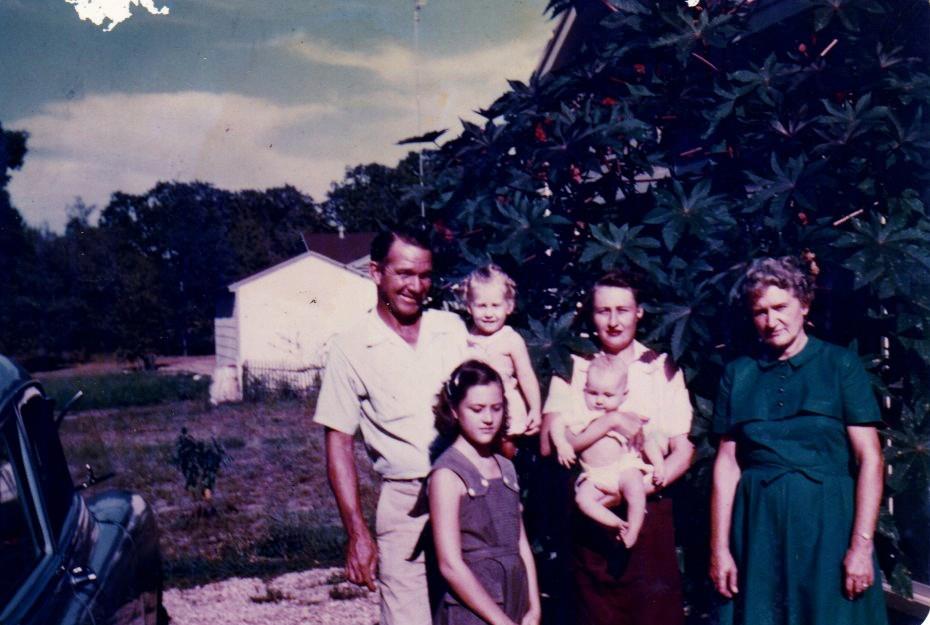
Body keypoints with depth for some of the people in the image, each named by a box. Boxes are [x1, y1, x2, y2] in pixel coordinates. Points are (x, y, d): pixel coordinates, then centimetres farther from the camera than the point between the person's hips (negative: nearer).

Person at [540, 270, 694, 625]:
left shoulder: (662, 369, 6)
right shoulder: (573, 370, 4)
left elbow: (683, 451, 3)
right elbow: (548, 445, -7)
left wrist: (643, 487, -13)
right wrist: (612, 420, -16)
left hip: (650, 513, 0)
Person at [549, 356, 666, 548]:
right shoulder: (583, 415, 9)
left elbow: (648, 439, 12)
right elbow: (558, 423, 5)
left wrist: (659, 465, 2)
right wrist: (562, 444, -12)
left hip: (626, 468, -1)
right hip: (595, 477, 2)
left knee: (635, 488, -32)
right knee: (582, 498, -24)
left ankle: (633, 531, -23)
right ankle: (618, 524, -23)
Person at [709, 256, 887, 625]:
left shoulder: (840, 365, 1)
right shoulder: (738, 374, 9)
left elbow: (869, 458, -4)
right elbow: (727, 463, 7)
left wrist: (861, 545, -12)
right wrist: (719, 548, 2)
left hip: (827, 523, -2)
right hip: (758, 527, 2)